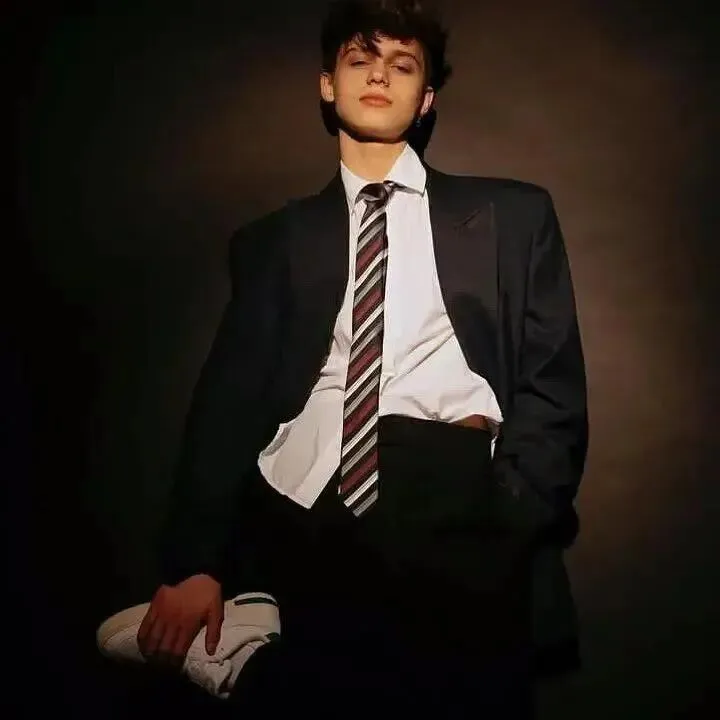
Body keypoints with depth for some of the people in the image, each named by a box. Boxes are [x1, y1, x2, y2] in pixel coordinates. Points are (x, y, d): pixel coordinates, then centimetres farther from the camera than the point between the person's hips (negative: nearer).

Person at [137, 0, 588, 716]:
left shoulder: (513, 215, 13)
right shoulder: (272, 241, 16)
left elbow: (551, 384, 7)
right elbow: (228, 399, 9)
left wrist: (505, 531, -8)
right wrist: (194, 563, -3)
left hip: (455, 531, -1)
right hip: (295, 532, 1)